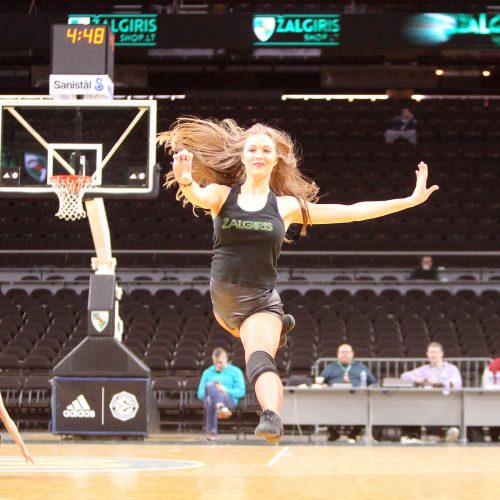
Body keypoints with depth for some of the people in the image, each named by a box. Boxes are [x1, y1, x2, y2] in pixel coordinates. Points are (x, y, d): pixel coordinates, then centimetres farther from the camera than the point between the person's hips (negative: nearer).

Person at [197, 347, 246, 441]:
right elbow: (200, 394, 21)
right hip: (210, 398, 2)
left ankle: (210, 431, -55)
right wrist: (213, 391, -1)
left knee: (212, 401, -41)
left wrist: (226, 390, -9)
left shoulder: (235, 371, 18)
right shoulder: (208, 372, 26)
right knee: (209, 385, -38)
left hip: (229, 400, -2)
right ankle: (220, 407, -62)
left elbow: (241, 392, 8)